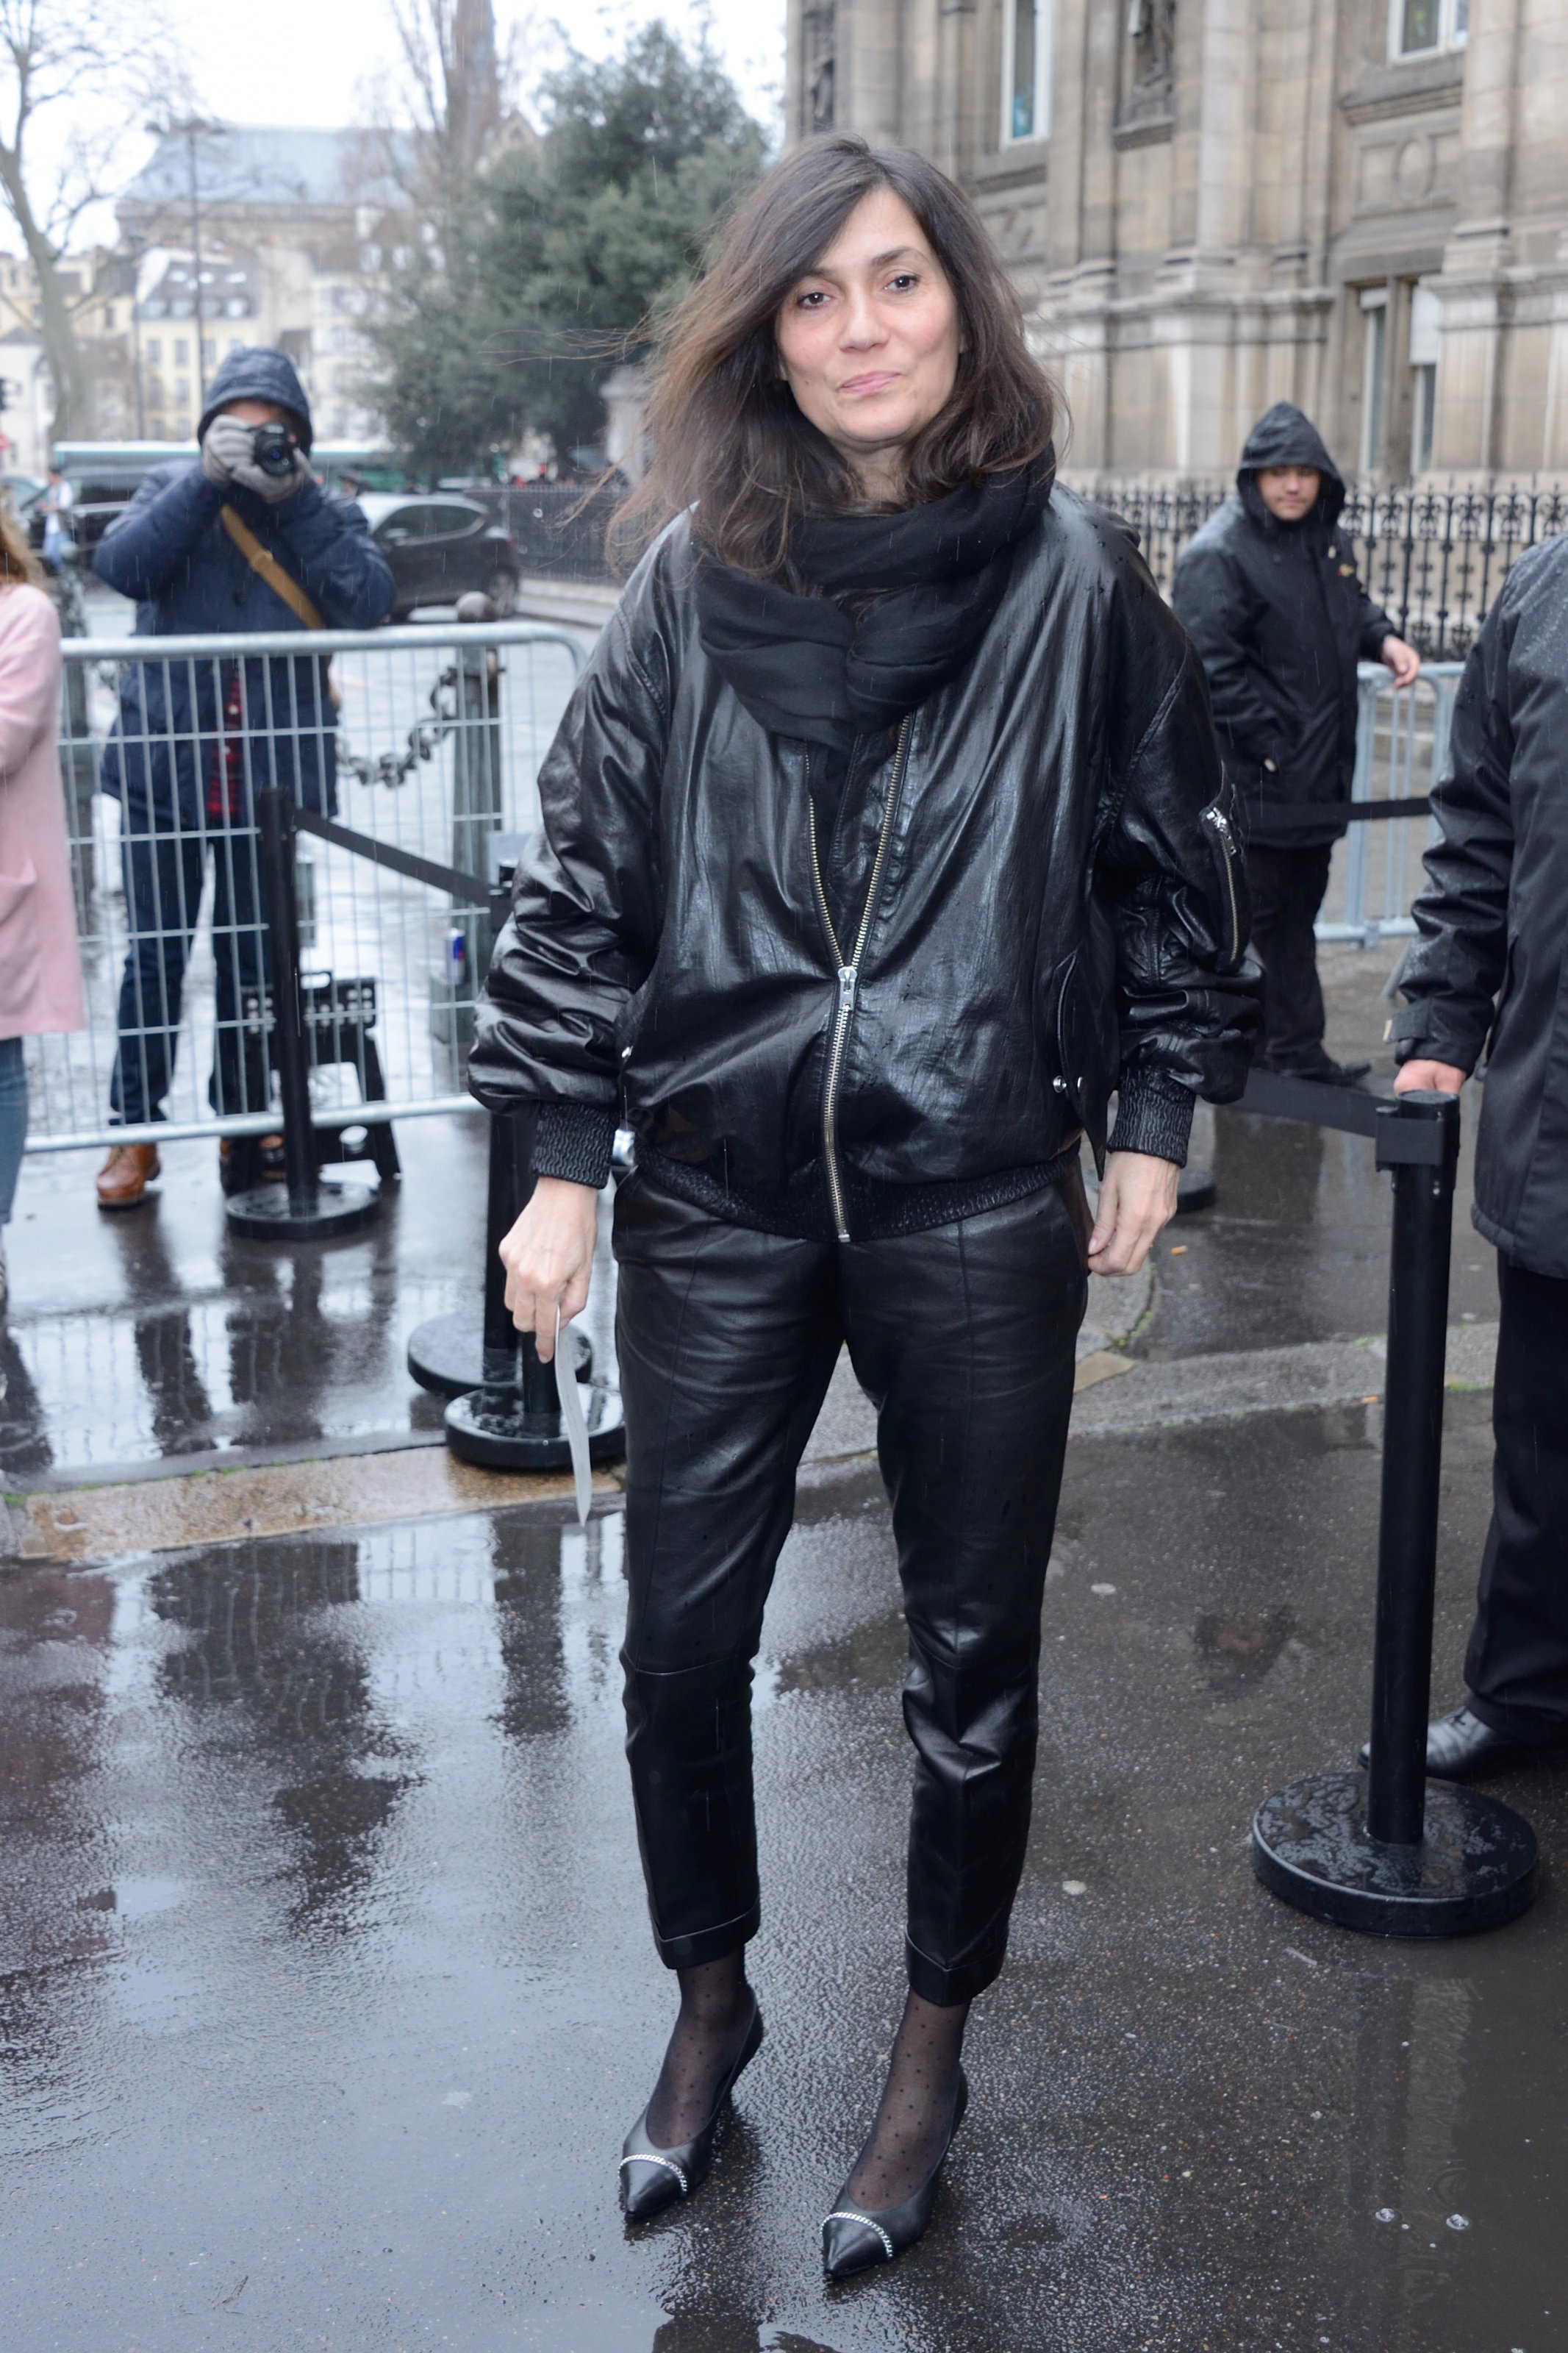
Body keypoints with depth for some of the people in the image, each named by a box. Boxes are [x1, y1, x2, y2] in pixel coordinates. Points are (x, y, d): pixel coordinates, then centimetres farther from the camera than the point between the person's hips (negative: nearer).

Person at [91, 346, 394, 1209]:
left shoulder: (326, 515, 5)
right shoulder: (172, 492, 6)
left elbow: (367, 603, -14)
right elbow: (121, 565, -14)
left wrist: (294, 496, -20)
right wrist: (208, 480, -20)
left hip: (273, 775, 0)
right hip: (163, 770, 0)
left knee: (255, 958, 9)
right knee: (154, 956, 5)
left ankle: (244, 1120, 24)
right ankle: (134, 1130, 16)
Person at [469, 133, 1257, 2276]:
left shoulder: (1072, 576, -2)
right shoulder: (691, 577, 0)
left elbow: (1170, 855, 6)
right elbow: (587, 870, 2)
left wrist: (1154, 1115, 4)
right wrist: (561, 1160, -1)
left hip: (977, 1206, -1)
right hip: (719, 1196, 1)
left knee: (974, 1652, 11)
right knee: (680, 1638, 10)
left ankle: (933, 2054, 34)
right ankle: (712, 2004, 36)